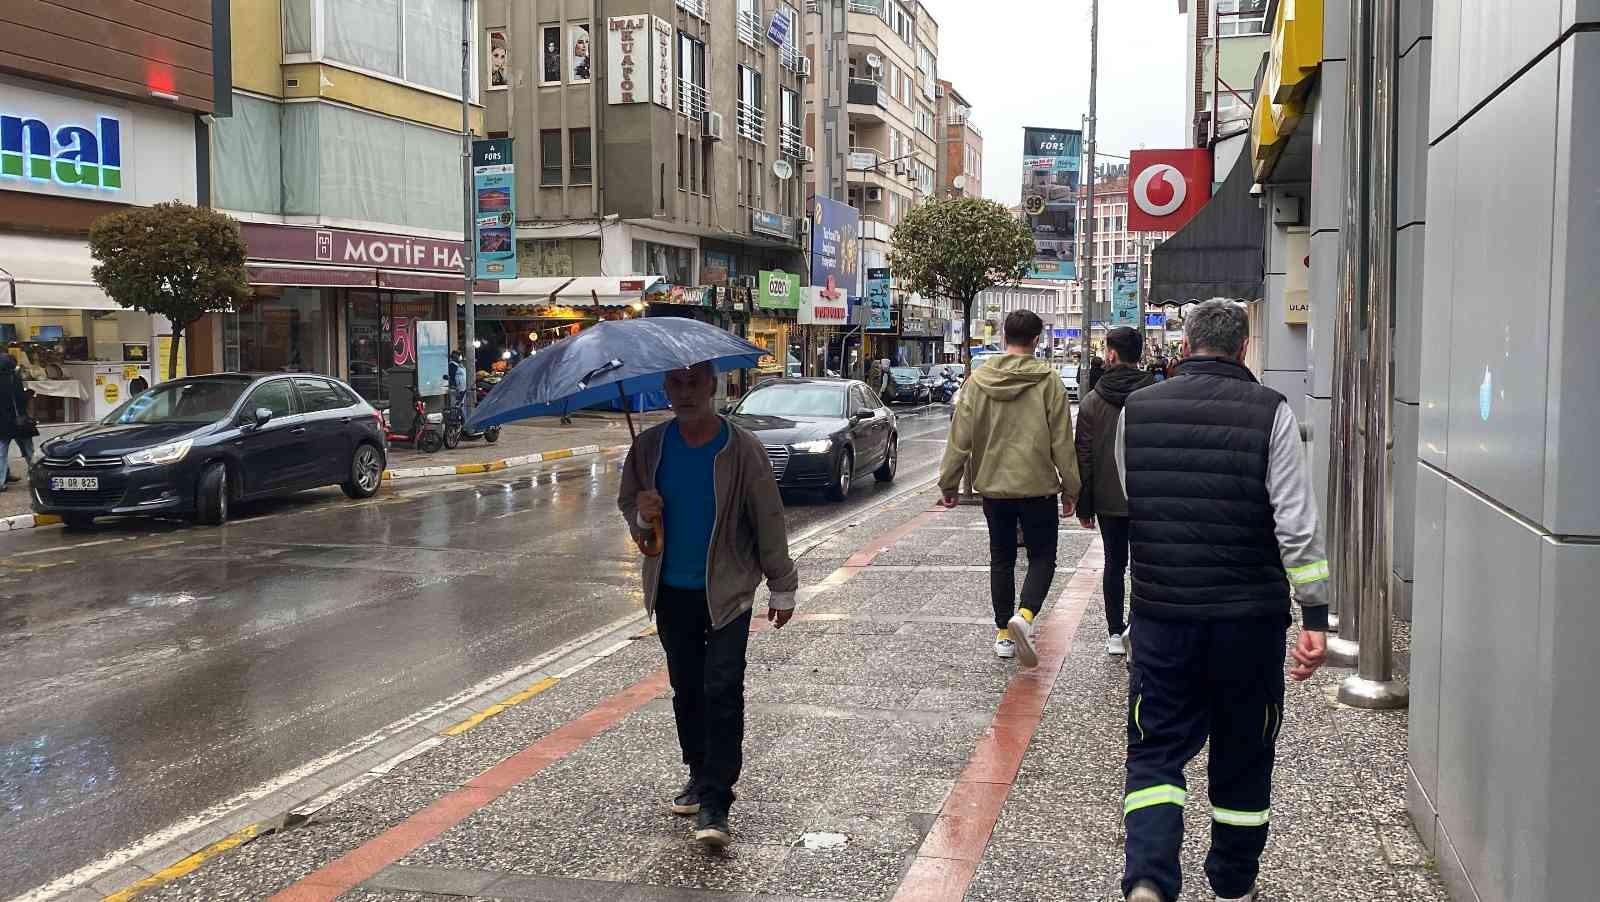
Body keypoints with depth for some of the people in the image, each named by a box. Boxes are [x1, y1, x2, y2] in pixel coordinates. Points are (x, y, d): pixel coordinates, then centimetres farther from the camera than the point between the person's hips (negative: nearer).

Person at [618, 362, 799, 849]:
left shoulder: (742, 449, -9)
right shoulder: (649, 446, 1)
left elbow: (768, 520, -5)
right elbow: (627, 502, 12)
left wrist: (782, 587, -2)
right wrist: (641, 517, -13)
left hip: (727, 590, -4)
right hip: (671, 590, 4)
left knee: (722, 691, -10)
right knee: (686, 689, 15)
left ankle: (715, 805, -7)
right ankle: (700, 777, 34)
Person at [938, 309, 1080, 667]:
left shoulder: (978, 380, -2)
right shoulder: (1048, 380, -8)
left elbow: (960, 437, -1)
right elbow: (1062, 441, -6)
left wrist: (949, 482, 7)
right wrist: (1070, 489, 2)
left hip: (993, 487, 3)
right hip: (1038, 486, -3)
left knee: (1001, 558, 15)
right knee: (1042, 556, 9)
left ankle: (1004, 633, 20)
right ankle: (1024, 615, -15)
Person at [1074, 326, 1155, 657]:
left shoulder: (1091, 401, -4)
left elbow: (1084, 458, -2)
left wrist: (1084, 505, 5)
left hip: (1108, 499, 1)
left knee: (1114, 564, 13)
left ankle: (1115, 633, 17)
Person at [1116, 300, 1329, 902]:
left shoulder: (1136, 409, 0)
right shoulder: (1269, 412, -7)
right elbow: (1297, 524, -12)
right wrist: (1315, 618, -9)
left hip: (1161, 614, 1)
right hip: (1250, 617, 0)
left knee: (1155, 752, 9)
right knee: (1242, 757, 16)